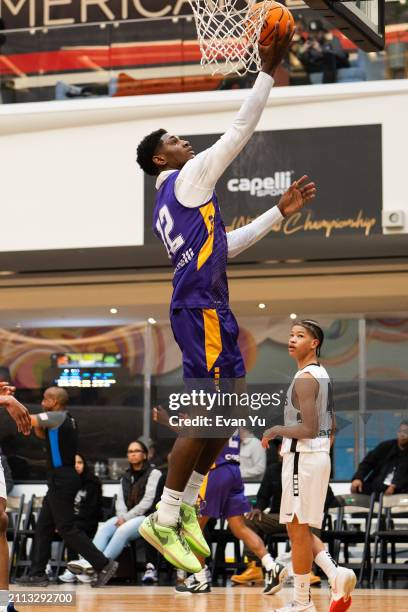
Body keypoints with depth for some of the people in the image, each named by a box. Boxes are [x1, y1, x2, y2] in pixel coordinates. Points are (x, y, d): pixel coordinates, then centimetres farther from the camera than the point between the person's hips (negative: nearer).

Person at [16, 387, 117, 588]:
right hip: (60, 479, 10)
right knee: (43, 527, 12)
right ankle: (37, 574, 14)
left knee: (67, 528, -9)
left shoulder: (58, 417, -13)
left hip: (62, 480, -10)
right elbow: (41, 433, 28)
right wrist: (37, 423, 9)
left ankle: (103, 564, -9)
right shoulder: (66, 419, 16)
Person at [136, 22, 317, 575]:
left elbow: (226, 245, 28)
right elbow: (240, 131, -6)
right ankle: (164, 521, -8)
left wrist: (280, 212, 27)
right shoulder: (188, 177, -2)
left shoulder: (168, 206, 25)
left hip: (207, 310, 10)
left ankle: (185, 507, 15)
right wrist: (268, 72, -2)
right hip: (202, 309, -10)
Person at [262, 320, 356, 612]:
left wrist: (275, 430, -11)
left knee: (298, 529, -2)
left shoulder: (304, 378, -17)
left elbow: (309, 429, -23)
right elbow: (332, 426, 21)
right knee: (299, 528, 16)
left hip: (303, 458, -10)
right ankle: (336, 575, 3)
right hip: (319, 456, 10)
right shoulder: (323, 375, 15)